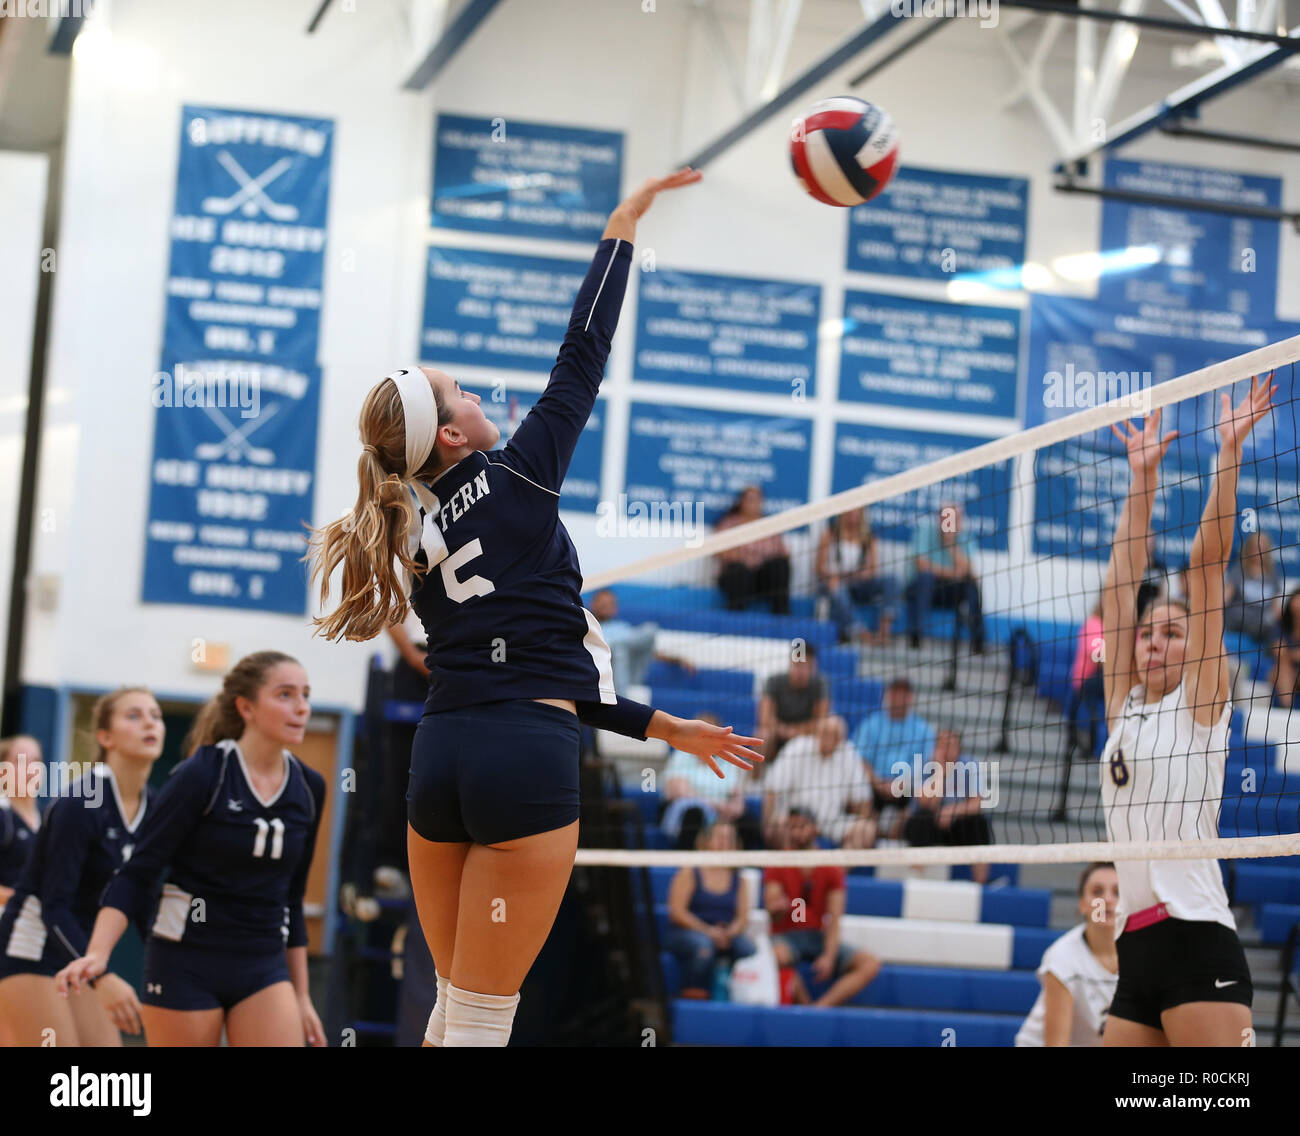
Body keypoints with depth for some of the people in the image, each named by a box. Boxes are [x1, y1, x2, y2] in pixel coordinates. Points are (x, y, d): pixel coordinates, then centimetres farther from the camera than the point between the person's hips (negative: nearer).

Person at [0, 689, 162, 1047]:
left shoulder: (150, 809, 2)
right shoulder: (81, 802, -20)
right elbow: (54, 906, -24)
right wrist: (103, 977, -35)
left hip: (81, 952, 8)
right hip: (31, 947, -8)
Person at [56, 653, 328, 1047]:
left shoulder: (309, 788, 4)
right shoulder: (201, 774, -11)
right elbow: (138, 872, -12)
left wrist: (301, 996, 15)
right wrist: (97, 953, -26)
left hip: (263, 968, 4)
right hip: (187, 964, -4)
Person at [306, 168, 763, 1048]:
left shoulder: (415, 542, 16)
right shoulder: (516, 478, -2)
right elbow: (584, 354, 2)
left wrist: (663, 728, 20)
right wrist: (626, 222, 14)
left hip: (441, 754, 7)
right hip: (526, 760, -7)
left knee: (457, 1003, 15)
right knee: (483, 1017, -3)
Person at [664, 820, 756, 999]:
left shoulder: (739, 880, 15)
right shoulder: (689, 874, 5)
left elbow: (743, 917, 7)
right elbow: (677, 912, -4)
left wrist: (730, 932, -16)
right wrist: (707, 931, -16)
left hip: (726, 935, 3)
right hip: (686, 933, -3)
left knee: (749, 948, -29)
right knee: (703, 945, -38)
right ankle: (693, 996, -29)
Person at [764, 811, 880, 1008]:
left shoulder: (832, 870, 4)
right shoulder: (777, 867, 2)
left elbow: (834, 920, -3)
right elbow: (773, 911, -8)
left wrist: (829, 956, -19)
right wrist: (777, 908, -34)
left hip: (820, 936, 3)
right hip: (786, 936, -3)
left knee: (870, 964, -22)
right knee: (776, 954, -40)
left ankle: (821, 1006, -33)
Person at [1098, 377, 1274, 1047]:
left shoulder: (1198, 703, 5)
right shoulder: (1123, 708, 19)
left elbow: (1208, 561, 0)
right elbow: (1122, 582, 19)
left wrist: (1228, 449, 0)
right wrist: (1142, 478, 20)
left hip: (1197, 940, -6)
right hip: (1134, 952, 6)